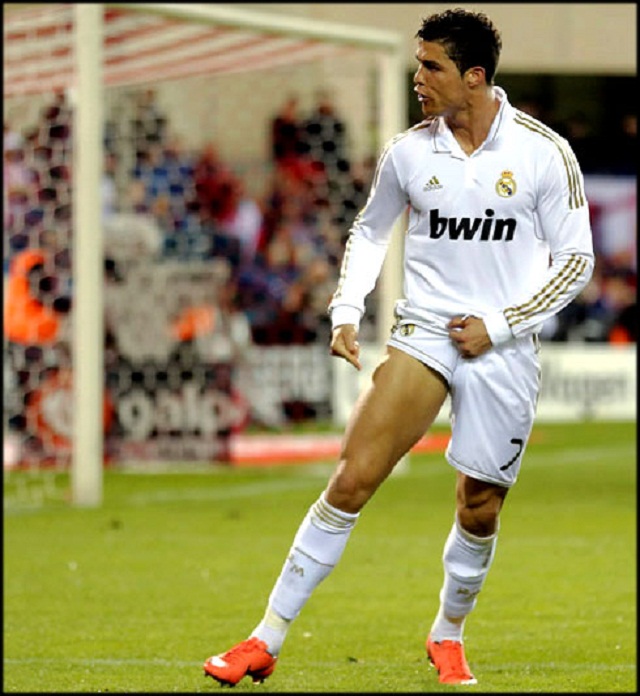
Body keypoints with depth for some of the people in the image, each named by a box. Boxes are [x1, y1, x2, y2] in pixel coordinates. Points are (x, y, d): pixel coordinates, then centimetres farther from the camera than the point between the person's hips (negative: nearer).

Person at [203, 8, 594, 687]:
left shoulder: (544, 153, -6)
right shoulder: (407, 152, 1)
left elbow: (574, 259, 0)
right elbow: (369, 230, 18)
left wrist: (499, 325, -8)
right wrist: (346, 311, 5)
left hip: (503, 351, -1)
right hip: (422, 335, 1)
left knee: (479, 511, 5)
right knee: (352, 479, -12)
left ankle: (448, 636, 33)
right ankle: (267, 641, -10)